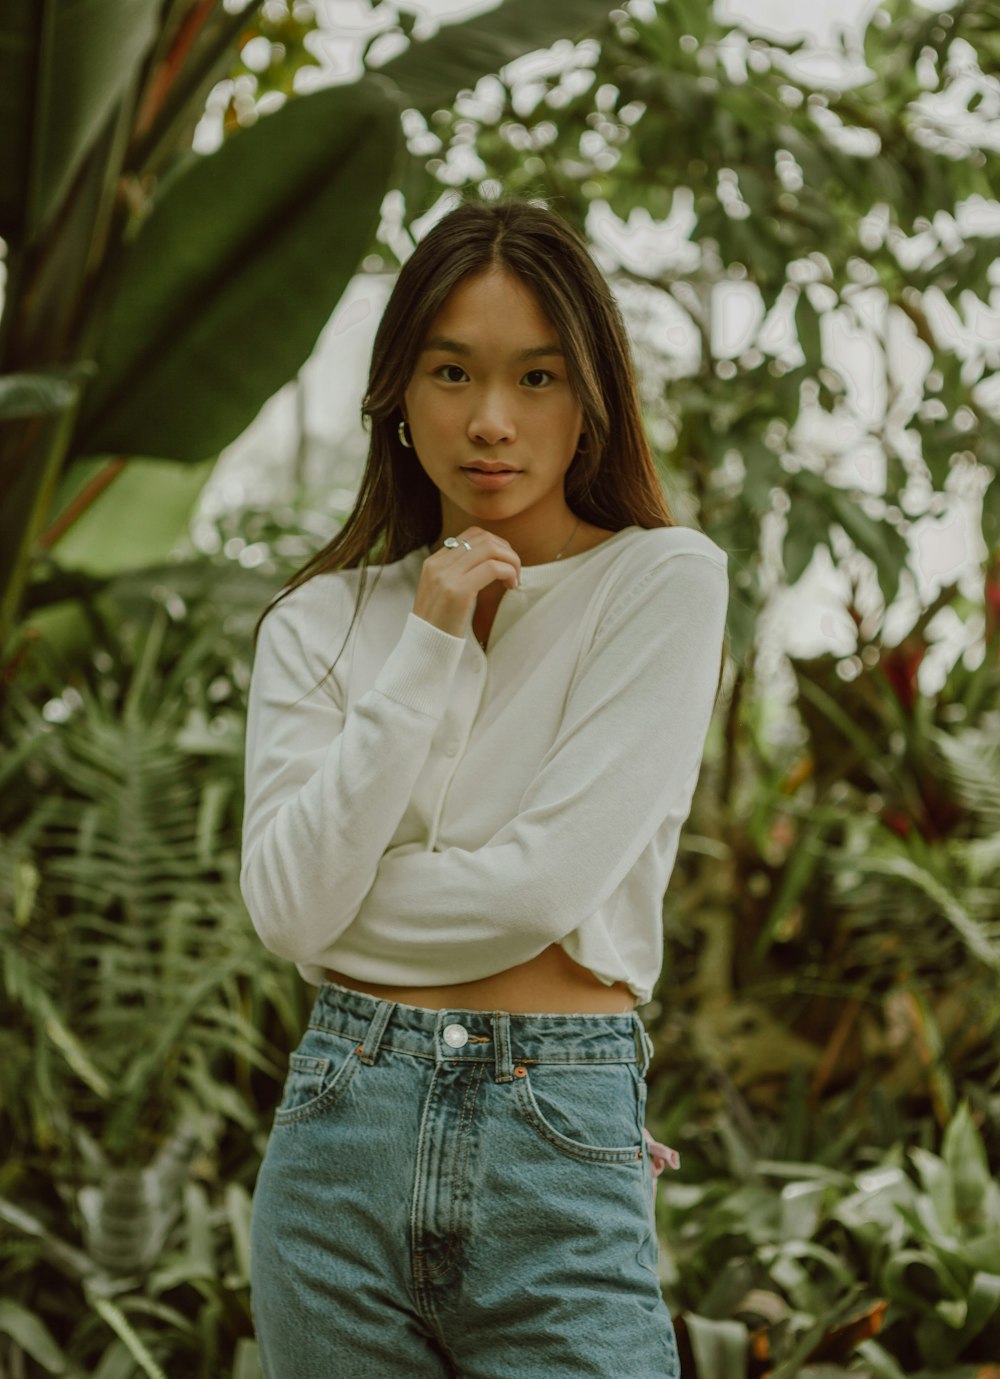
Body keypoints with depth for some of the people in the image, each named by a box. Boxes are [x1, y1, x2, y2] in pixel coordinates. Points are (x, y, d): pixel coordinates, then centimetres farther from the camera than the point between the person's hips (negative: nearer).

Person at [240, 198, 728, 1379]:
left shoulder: (665, 583, -4)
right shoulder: (322, 619, 6)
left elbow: (547, 881, -14)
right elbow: (287, 905, -7)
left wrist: (334, 904, -2)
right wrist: (430, 652, -9)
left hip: (559, 1150, -3)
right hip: (340, 1135, 3)